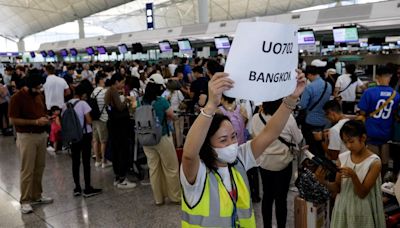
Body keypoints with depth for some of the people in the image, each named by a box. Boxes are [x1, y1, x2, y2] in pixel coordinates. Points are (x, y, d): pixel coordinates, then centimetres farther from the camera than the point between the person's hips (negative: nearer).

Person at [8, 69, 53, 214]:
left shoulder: (40, 96, 8)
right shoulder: (17, 98, -12)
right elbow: (13, 120, -16)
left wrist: (46, 118, -2)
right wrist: (35, 122, -21)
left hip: (42, 135, 7)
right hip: (27, 137, -6)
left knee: (39, 168, 13)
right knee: (27, 170, -1)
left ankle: (37, 196, 25)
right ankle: (25, 201, 10)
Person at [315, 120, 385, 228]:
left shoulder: (374, 162, -13)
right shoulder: (342, 158, -2)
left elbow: (362, 194, -15)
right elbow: (337, 188, 0)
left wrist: (353, 176, -30)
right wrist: (324, 181, -18)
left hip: (361, 213, -3)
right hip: (342, 209, 4)